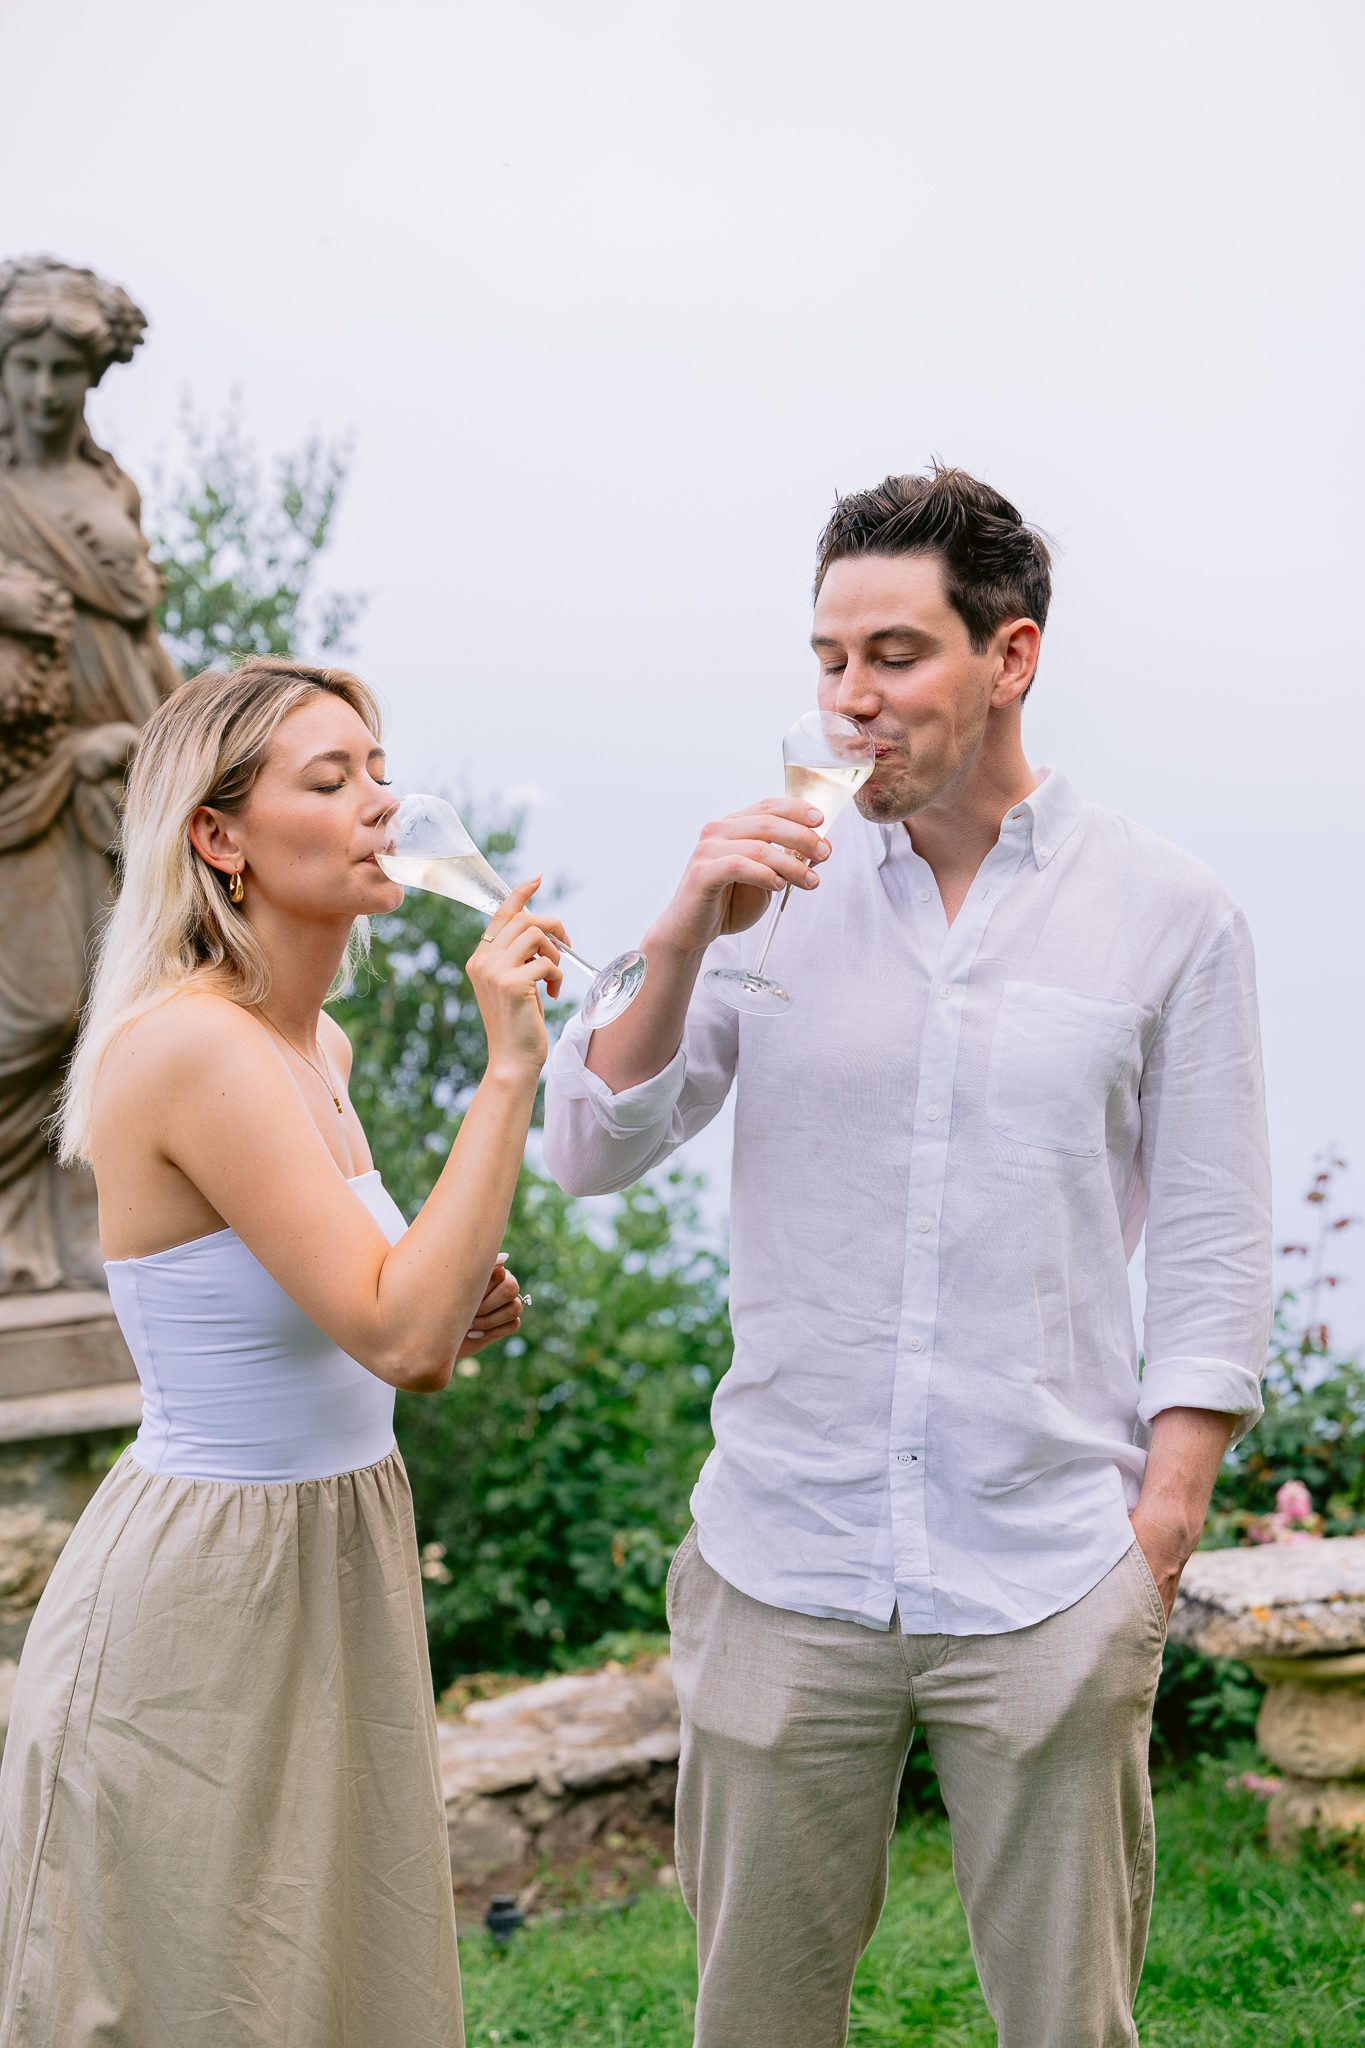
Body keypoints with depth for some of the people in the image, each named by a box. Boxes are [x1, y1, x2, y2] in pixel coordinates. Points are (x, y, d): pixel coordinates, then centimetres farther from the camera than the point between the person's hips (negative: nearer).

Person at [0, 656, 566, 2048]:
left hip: (340, 1558, 9)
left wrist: (452, 1314, 2)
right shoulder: (188, 1044, -21)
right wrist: (510, 1069, -25)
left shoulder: (316, 1045, 7)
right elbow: (396, 1326, -27)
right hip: (200, 1603, -9)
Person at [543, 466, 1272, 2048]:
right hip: (783, 1567, 2)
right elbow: (588, 1157, 0)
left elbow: (1210, 1260, 1)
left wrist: (1154, 1543, -4)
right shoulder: (784, 887, 4)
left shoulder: (1167, 914, -1)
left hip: (1047, 1589, -1)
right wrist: (683, 940, -14)